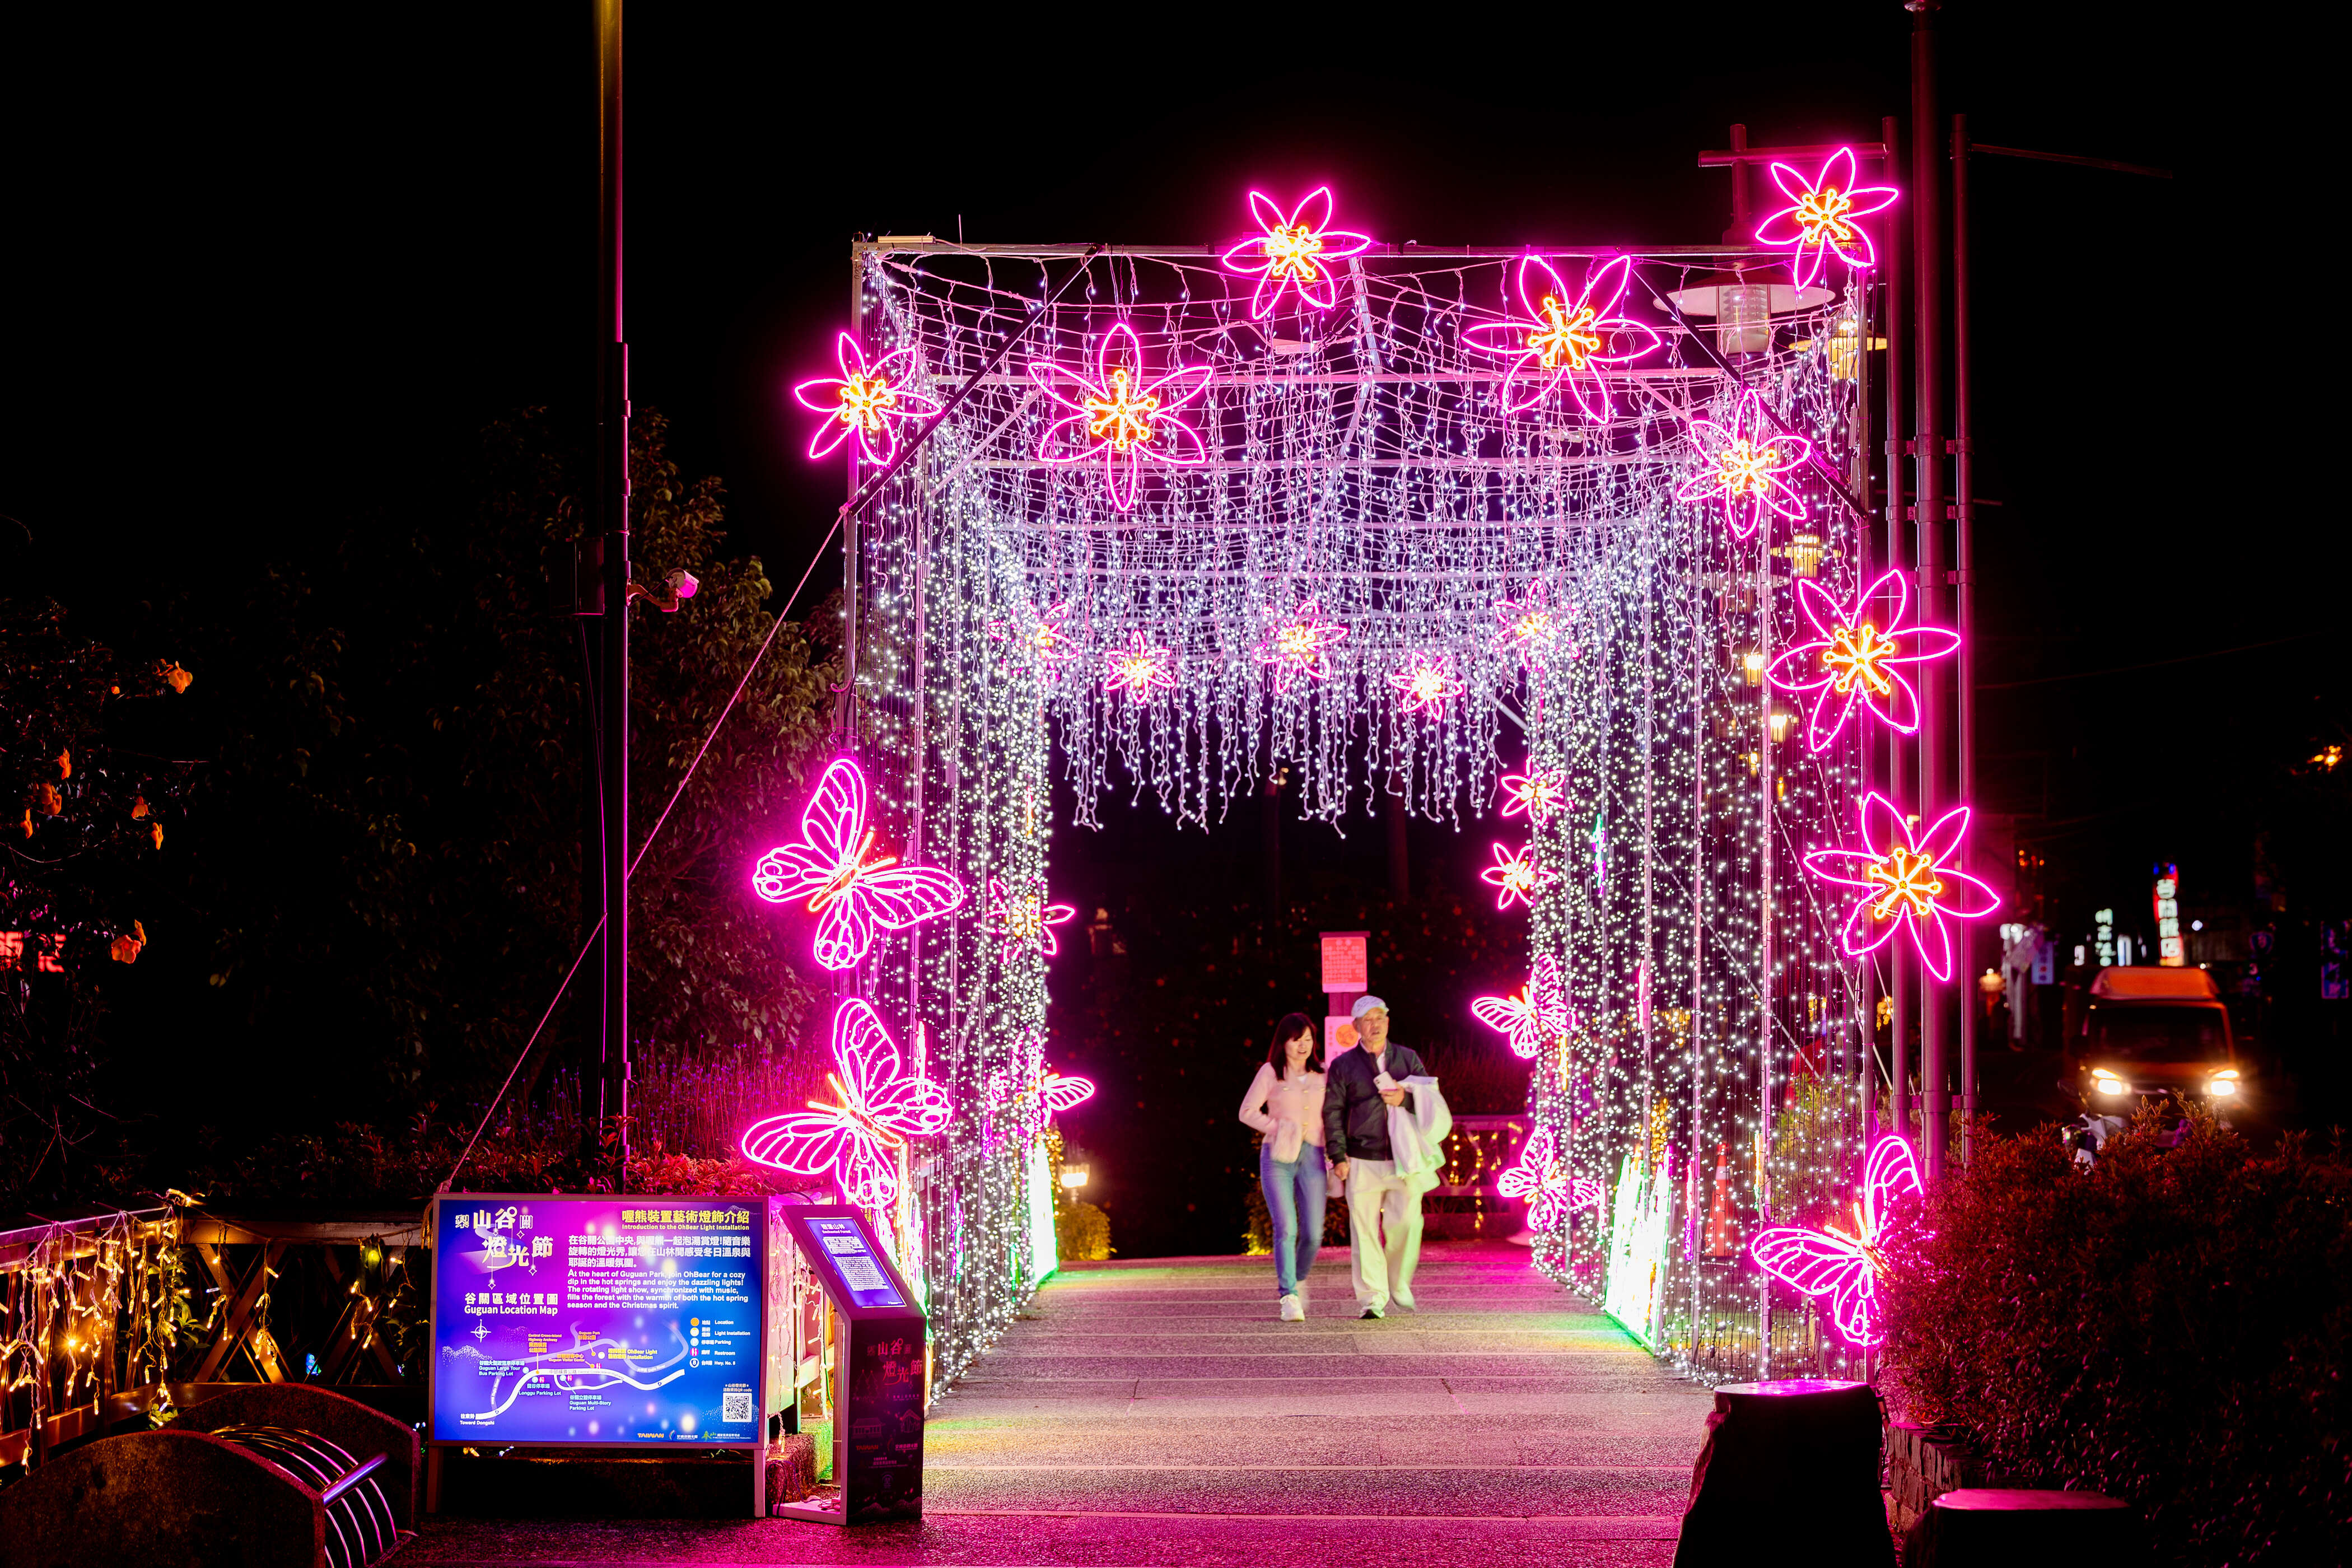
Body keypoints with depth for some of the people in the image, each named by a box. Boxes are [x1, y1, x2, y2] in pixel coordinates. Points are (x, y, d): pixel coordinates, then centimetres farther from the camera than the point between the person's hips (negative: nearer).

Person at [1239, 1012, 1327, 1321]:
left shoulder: (1320, 1077, 14)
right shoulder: (1270, 1073, 5)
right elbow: (1247, 1111, 4)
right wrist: (1277, 1128, -8)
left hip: (1312, 1157, 3)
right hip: (1278, 1157, -3)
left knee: (1313, 1234, -3)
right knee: (1285, 1229, -14)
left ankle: (1298, 1279, 26)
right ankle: (1288, 1297, -13)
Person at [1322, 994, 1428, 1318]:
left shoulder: (1408, 1059, 12)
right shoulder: (1343, 1066, 8)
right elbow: (1333, 1113, 6)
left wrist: (1405, 1098, -10)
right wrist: (1338, 1156, -3)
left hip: (1403, 1158, 1)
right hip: (1363, 1162, -1)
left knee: (1407, 1222, -10)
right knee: (1365, 1229, -4)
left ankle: (1399, 1282, 14)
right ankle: (1373, 1298, 3)